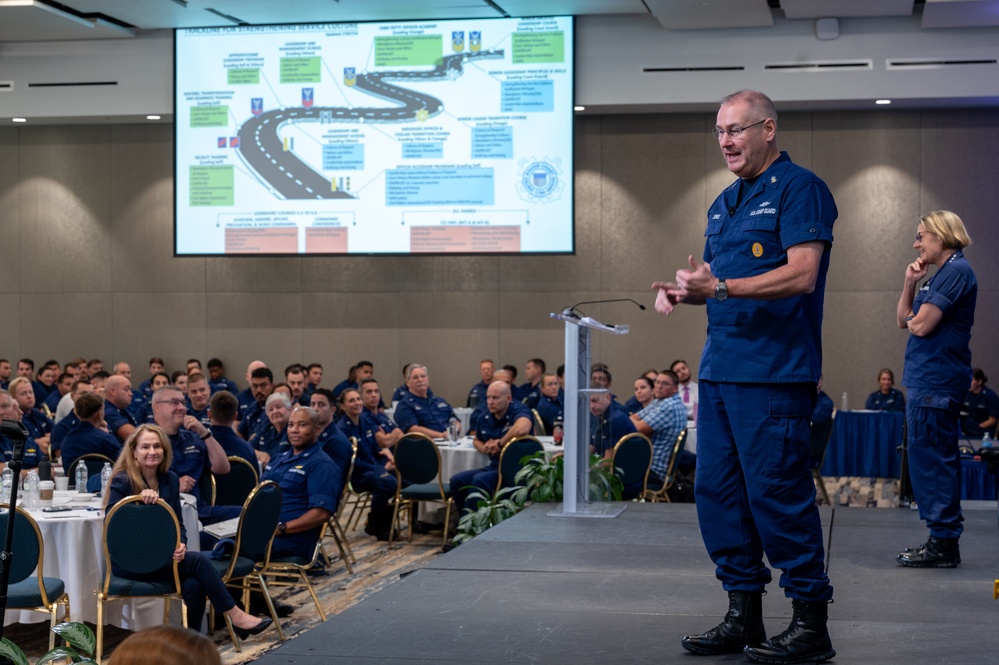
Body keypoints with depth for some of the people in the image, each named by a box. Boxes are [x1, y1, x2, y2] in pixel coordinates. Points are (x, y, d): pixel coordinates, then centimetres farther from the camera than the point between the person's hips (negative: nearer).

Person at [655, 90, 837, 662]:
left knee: (777, 492, -8)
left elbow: (801, 274, -18)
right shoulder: (725, 203, 20)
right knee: (718, 491, 9)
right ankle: (743, 618, 18)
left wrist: (720, 286, -22)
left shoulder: (800, 189, -6)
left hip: (775, 373, -9)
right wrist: (684, 290, 4)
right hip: (721, 371, 9)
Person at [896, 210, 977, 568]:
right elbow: (903, 320, 18)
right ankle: (944, 540, 19)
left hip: (936, 383, -11)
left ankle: (943, 543, -7)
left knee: (930, 459, -9)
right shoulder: (942, 273, 19)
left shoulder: (956, 271, -12)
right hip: (930, 379, 11)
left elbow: (921, 325, -19)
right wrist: (910, 284, 5)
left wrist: (913, 318, 4)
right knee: (936, 459, 13)